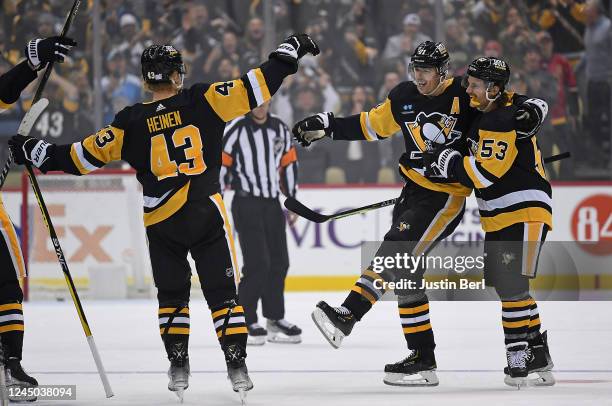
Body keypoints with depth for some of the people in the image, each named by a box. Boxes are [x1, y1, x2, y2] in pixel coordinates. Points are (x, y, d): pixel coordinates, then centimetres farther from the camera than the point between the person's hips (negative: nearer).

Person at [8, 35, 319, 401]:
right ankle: (237, 367, 0)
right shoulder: (202, 101, -3)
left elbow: (90, 154, 1)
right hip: (206, 213, -1)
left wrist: (44, 154, 14)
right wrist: (289, 54, 5)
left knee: (172, 295, 17)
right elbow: (254, 89, -6)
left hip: (161, 222, 1)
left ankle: (178, 368, 11)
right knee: (222, 292, 6)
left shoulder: (132, 122, -1)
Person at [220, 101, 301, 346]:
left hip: (272, 203, 6)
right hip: (246, 203, -6)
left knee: (279, 262, 8)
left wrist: (293, 201, 15)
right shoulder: (236, 130, -9)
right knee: (257, 263, -12)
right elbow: (219, 163, -9)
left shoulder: (280, 129, 9)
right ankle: (247, 322, -4)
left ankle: (275, 319, 19)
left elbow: (289, 164, 16)